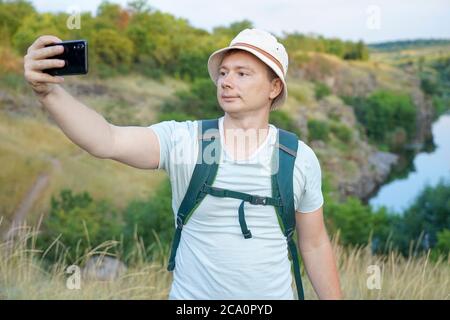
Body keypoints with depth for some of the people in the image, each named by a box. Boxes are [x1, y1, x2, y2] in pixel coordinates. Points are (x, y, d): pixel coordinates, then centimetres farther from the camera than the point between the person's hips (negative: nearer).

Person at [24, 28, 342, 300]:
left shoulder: (301, 158, -5)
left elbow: (315, 246, 3)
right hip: (192, 294, -1)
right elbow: (106, 141, -28)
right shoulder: (183, 140, -11)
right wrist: (49, 90, -42)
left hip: (275, 294, 1)